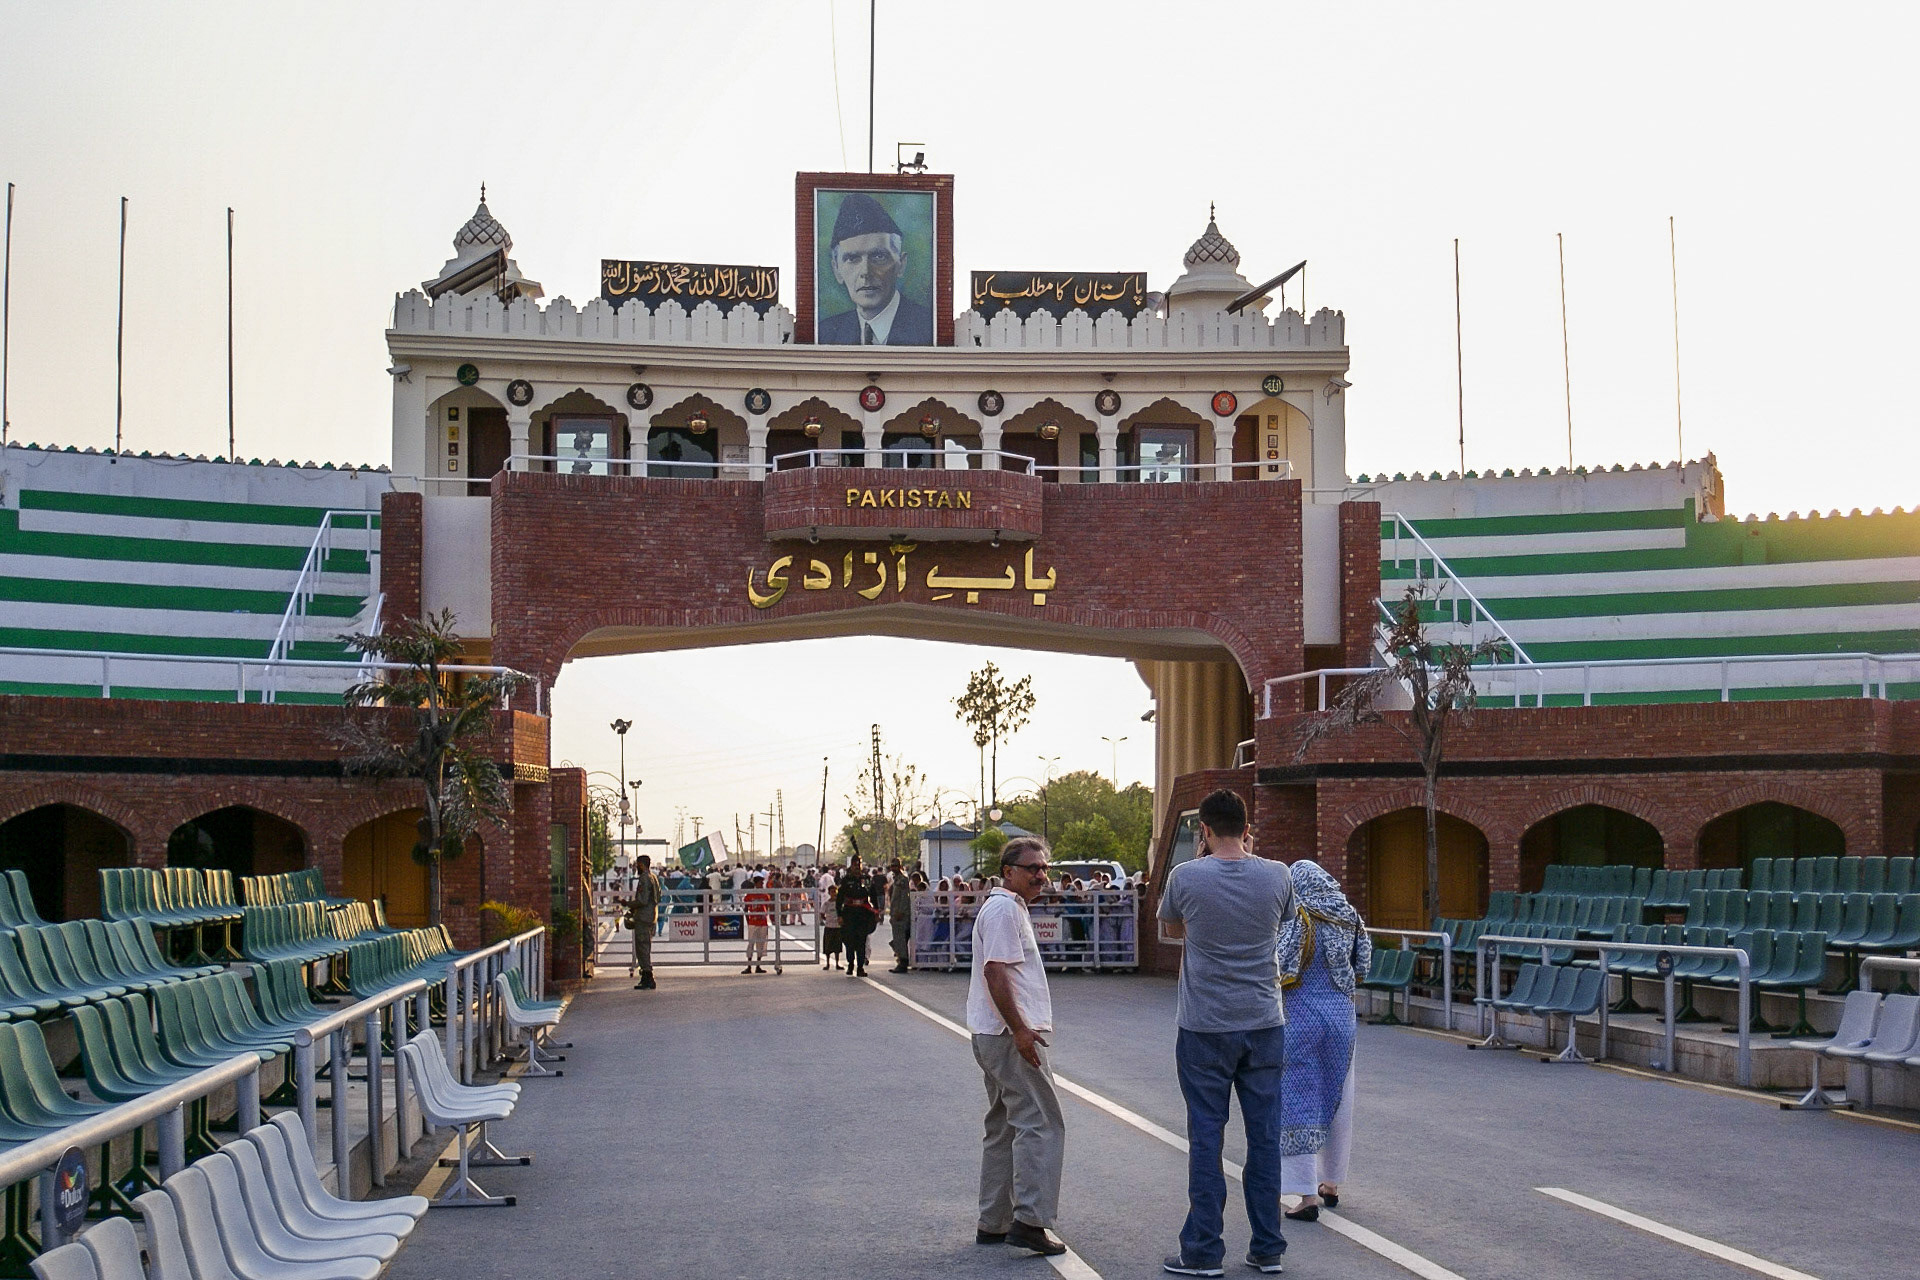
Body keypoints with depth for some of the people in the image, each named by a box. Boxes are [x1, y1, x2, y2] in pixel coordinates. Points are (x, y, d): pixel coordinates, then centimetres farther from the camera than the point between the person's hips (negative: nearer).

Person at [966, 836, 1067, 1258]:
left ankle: (993, 1223, 20)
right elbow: (995, 973, -22)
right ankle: (1030, 1220, -14)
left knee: (1004, 1127, 15)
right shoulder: (1004, 910, -13)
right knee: (1041, 1124, -11)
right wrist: (1020, 1029, -24)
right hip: (1009, 1035, -11)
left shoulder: (1012, 907, 21)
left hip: (996, 1035, 11)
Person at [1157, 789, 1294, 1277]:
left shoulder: (1186, 877, -9)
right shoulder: (1277, 876, -3)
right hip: (1264, 1024, 2)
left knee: (1205, 1137, 3)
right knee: (1264, 1136, 9)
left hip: (1205, 1027, -2)